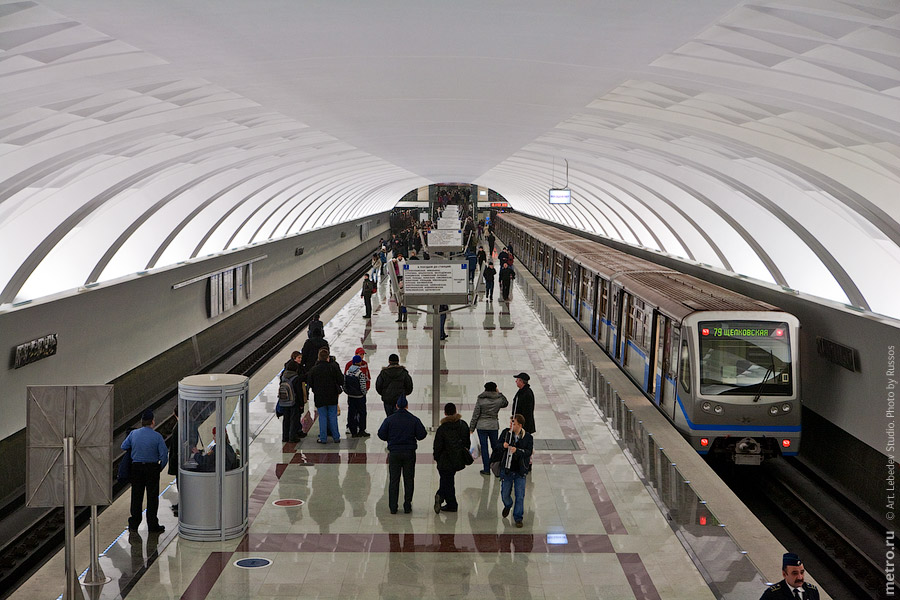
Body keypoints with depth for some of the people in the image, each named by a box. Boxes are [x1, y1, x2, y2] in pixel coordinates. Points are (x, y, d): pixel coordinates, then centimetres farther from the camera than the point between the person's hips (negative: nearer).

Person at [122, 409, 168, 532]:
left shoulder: (133, 434, -2)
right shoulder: (157, 436, -11)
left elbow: (124, 447, 10)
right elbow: (164, 454, -13)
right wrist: (161, 467, 2)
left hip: (136, 467, 3)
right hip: (152, 467, -3)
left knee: (136, 496, 11)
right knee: (152, 497, 5)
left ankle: (134, 524, 17)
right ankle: (152, 525, 8)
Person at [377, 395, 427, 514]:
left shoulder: (389, 420, -4)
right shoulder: (414, 420, -5)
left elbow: (381, 434, -3)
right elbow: (421, 435, -6)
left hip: (394, 453, 0)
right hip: (409, 453, 0)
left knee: (393, 480, 6)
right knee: (409, 480, 8)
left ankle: (393, 507, 6)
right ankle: (407, 506, 9)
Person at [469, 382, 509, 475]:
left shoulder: (480, 400, -8)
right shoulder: (499, 399, -4)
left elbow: (475, 415, -5)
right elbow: (506, 403, 21)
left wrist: (471, 428, 1)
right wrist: (499, 394, 17)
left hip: (482, 426, -2)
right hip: (494, 426, 2)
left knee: (484, 447, 3)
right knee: (495, 446, 15)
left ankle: (486, 469, 3)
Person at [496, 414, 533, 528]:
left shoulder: (528, 437, -8)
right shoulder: (505, 432, -3)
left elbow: (529, 451, -15)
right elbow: (497, 445, 2)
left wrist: (517, 450, -30)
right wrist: (503, 445, -21)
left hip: (520, 471, -2)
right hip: (506, 470, 2)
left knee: (520, 496, 0)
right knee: (505, 494, 11)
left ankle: (518, 518, 16)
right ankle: (508, 506, 45)